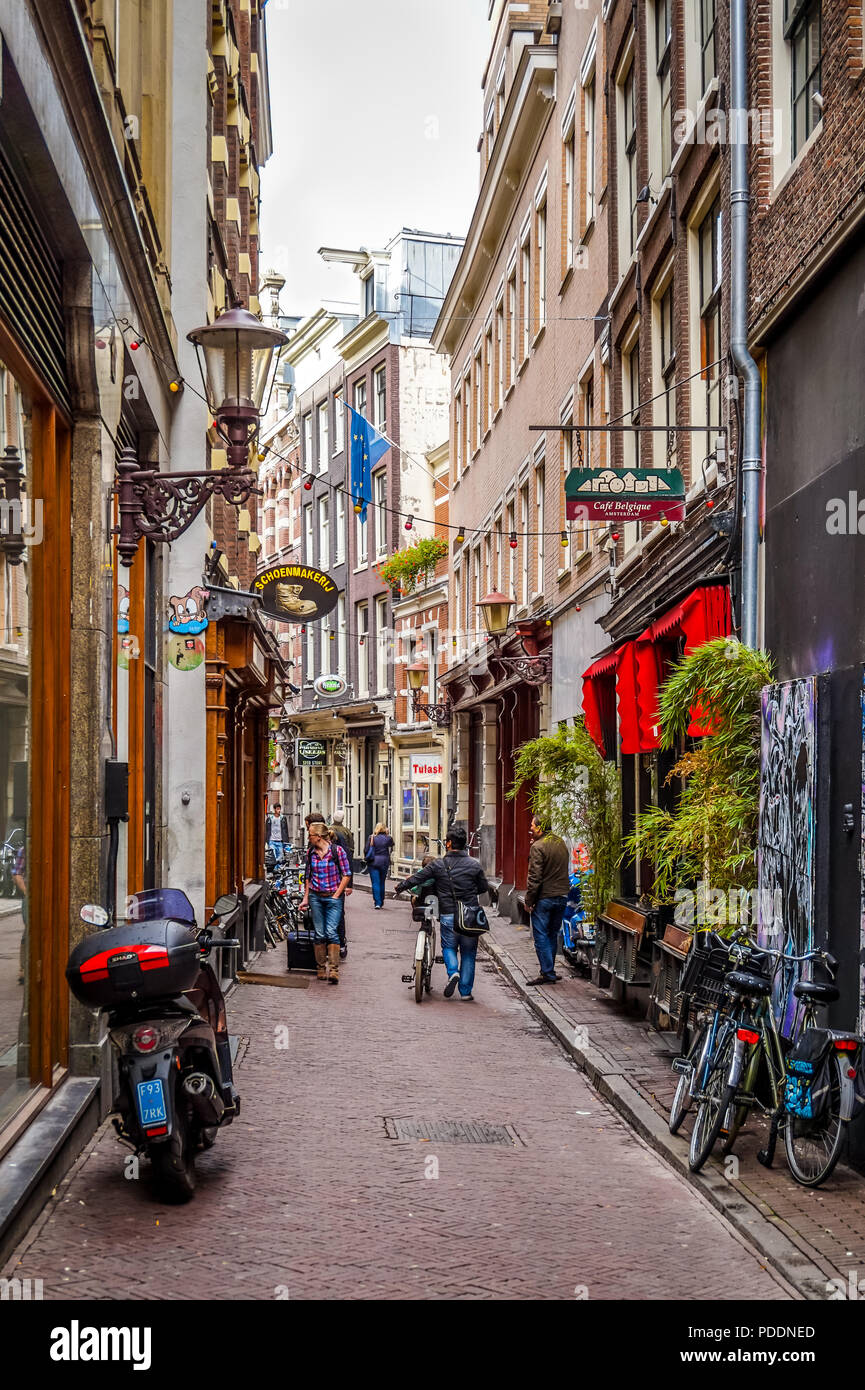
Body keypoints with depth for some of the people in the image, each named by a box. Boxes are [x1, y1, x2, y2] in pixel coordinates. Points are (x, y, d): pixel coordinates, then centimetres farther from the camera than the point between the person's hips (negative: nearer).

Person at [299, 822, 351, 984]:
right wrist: (305, 898, 10)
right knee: (319, 934, 4)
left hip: (333, 897, -4)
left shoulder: (337, 850, -6)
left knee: (331, 932, -13)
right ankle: (321, 969, 12)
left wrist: (336, 895, -7)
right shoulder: (311, 852, 6)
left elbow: (347, 875, -4)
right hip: (315, 897, 4)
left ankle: (334, 970, -13)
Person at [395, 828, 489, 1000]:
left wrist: (400, 887, 20)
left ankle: (453, 971, -9)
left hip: (448, 916, -1)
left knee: (449, 947, 19)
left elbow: (416, 879, 2)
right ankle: (465, 991, 12)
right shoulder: (474, 865, -2)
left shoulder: (438, 865, -5)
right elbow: (484, 888, 8)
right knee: (468, 953, 12)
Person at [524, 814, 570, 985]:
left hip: (544, 898, -7)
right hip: (562, 896, 7)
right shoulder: (561, 843, 10)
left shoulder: (538, 847, -14)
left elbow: (534, 877, -17)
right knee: (552, 935, 16)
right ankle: (548, 970, 21)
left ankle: (548, 974, -4)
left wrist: (529, 901, -11)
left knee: (541, 936, -1)